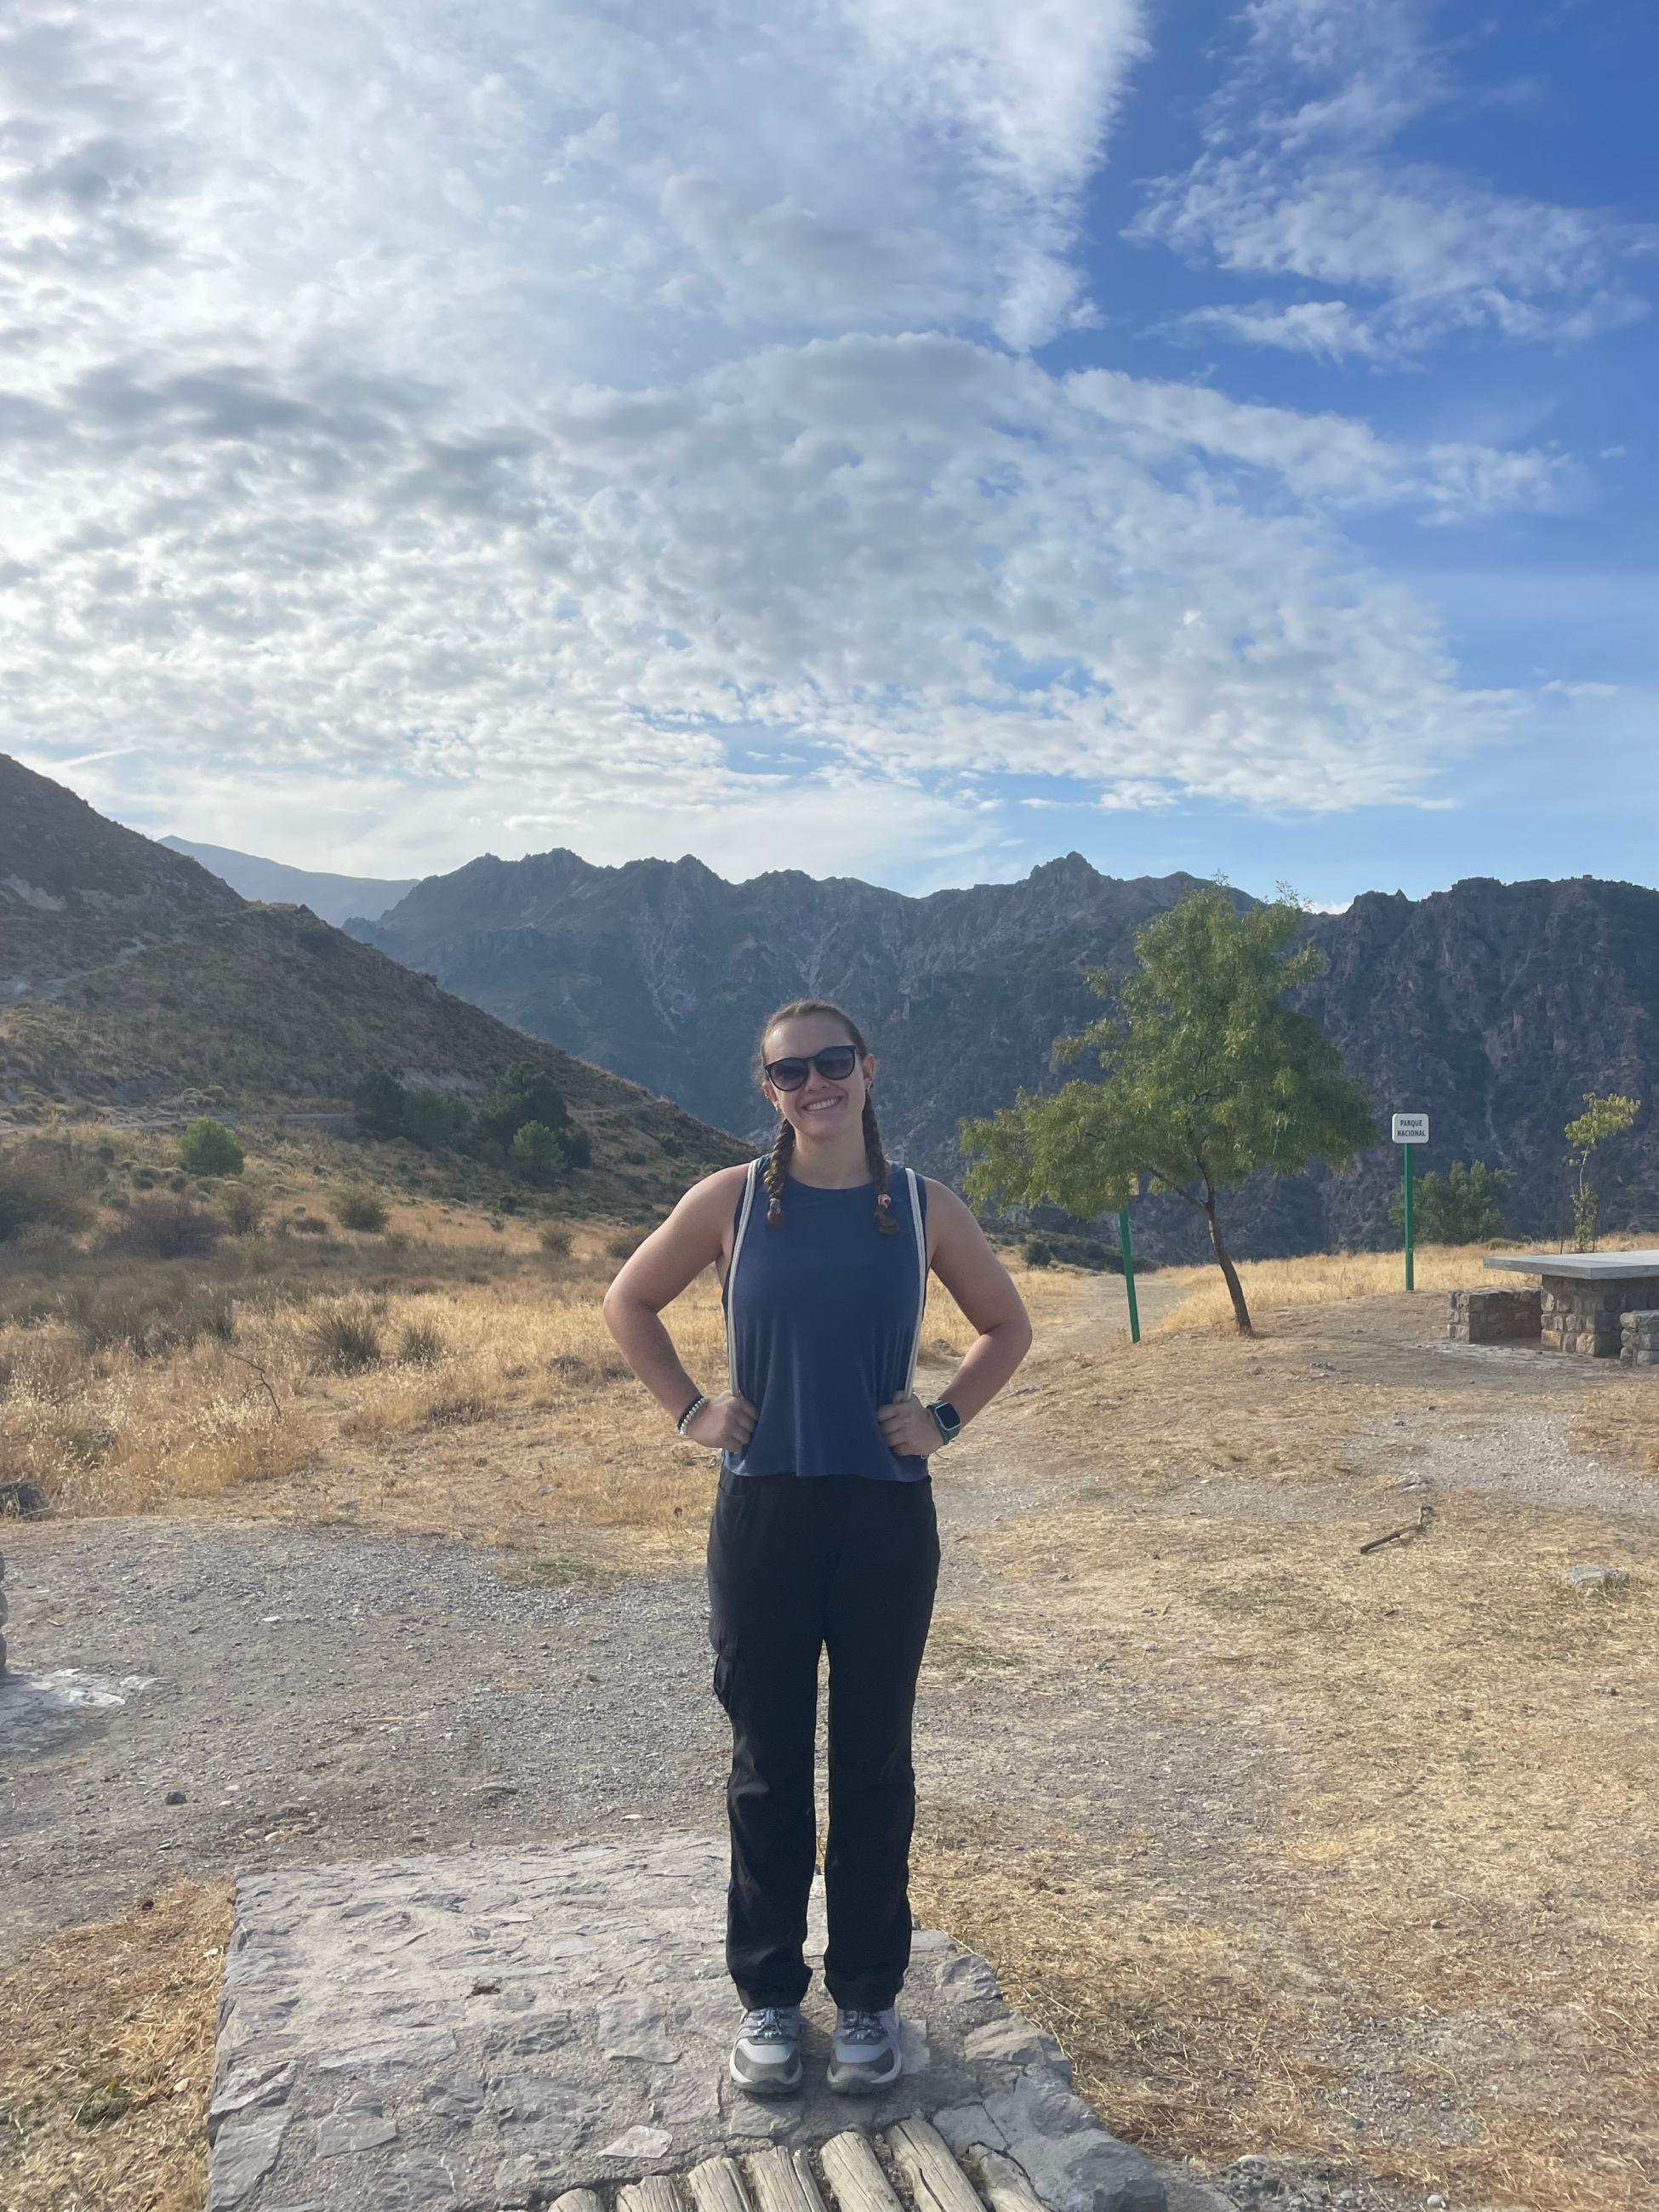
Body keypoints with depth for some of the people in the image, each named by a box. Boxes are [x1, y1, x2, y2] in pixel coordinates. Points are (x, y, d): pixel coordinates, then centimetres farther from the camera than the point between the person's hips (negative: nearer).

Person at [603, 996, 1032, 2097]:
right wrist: (691, 1410, 0)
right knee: (768, 1765, 10)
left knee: (874, 1760, 12)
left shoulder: (925, 1209, -1)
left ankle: (869, 1994, 29)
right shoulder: (731, 1201, -3)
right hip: (762, 1513, 0)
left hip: (888, 1517, 1)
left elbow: (1008, 1325, 12)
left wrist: (946, 1421, 0)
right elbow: (629, 1302, 9)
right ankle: (768, 1994, 28)